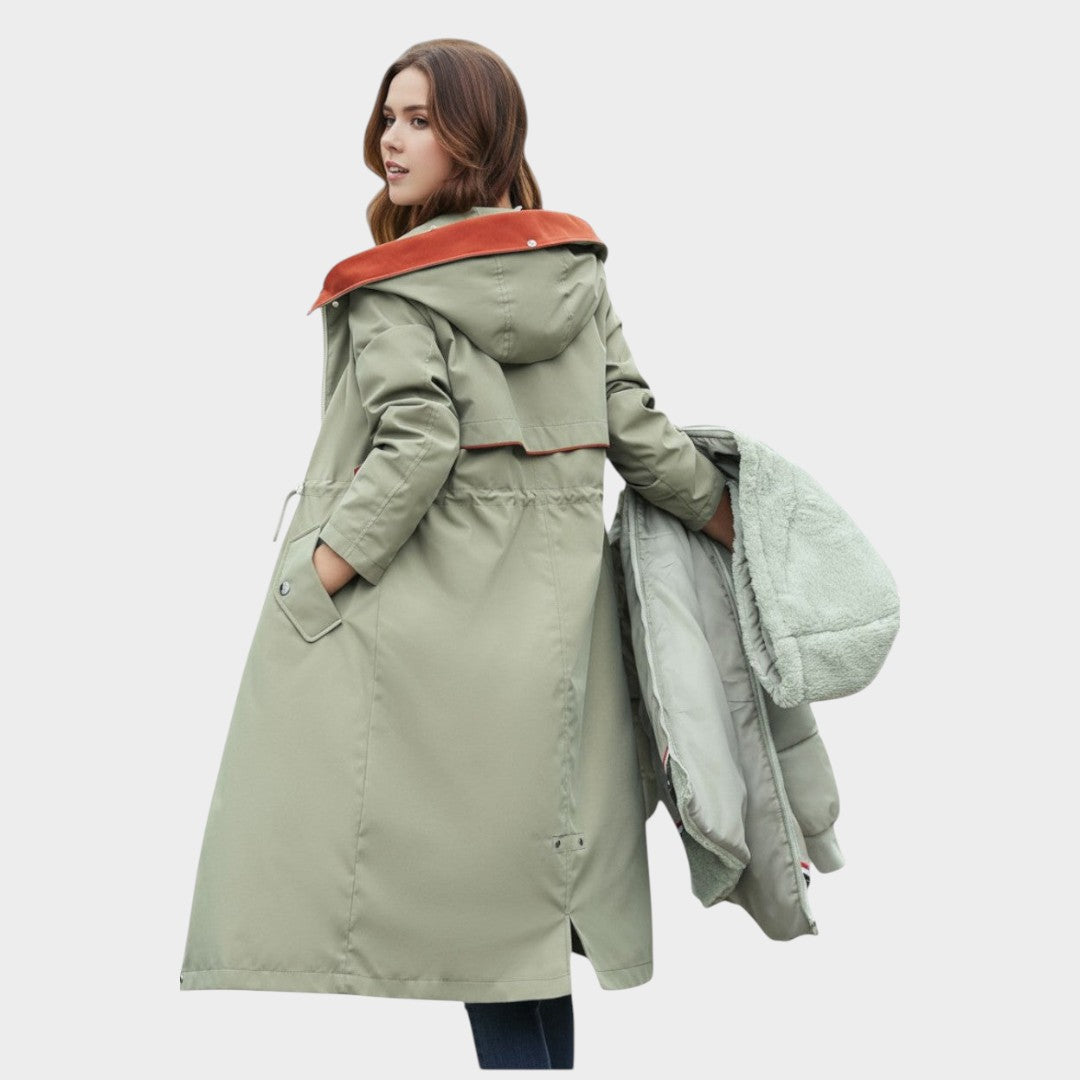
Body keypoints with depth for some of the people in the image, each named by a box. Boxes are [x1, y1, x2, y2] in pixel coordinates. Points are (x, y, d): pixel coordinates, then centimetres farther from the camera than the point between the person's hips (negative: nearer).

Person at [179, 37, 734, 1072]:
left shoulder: (394, 286, -9)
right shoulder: (579, 271, 8)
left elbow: (413, 452, -19)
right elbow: (639, 431, 7)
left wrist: (302, 597, -16)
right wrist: (738, 526, 17)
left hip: (436, 606, -6)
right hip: (555, 608, 6)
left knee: (470, 877, 1)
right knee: (528, 877, 13)